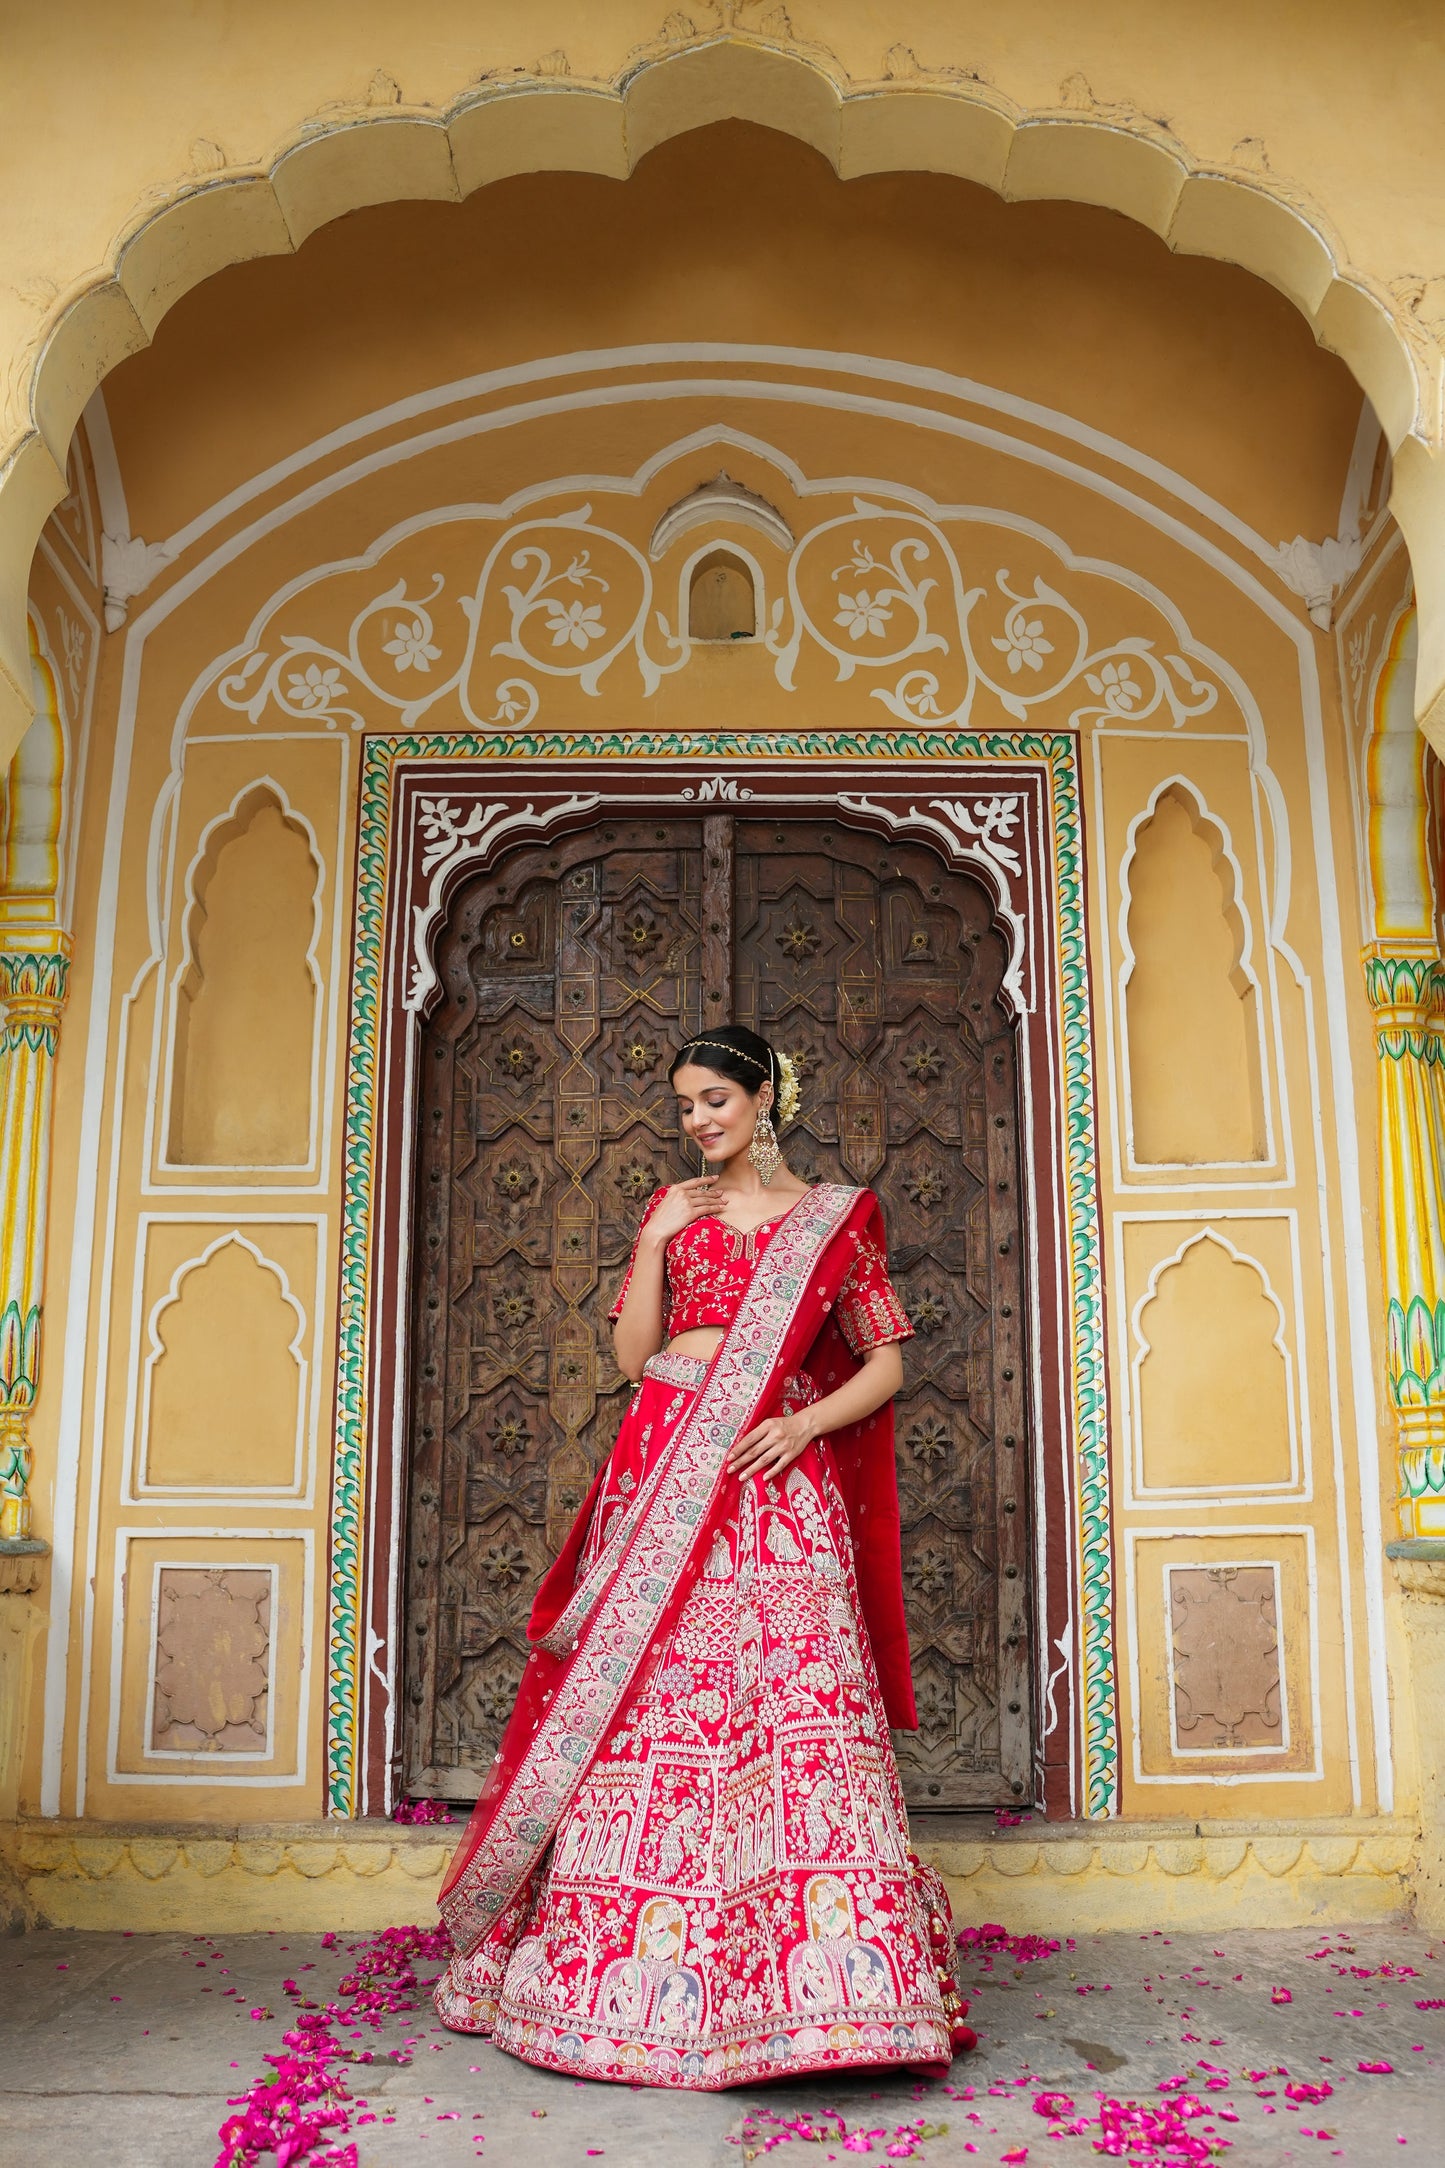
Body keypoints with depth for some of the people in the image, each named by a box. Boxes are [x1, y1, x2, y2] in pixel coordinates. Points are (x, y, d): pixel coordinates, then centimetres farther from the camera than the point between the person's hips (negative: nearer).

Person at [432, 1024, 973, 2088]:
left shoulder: (834, 1216, 9)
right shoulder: (672, 1209, 16)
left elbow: (886, 1362, 6)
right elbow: (634, 1353, 10)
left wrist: (802, 1424, -9)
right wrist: (656, 1240, 0)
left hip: (776, 1480, -2)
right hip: (665, 1469, 3)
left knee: (795, 1699, -11)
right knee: (647, 1699, 0)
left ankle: (825, 1978, -3)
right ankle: (634, 1975, 12)